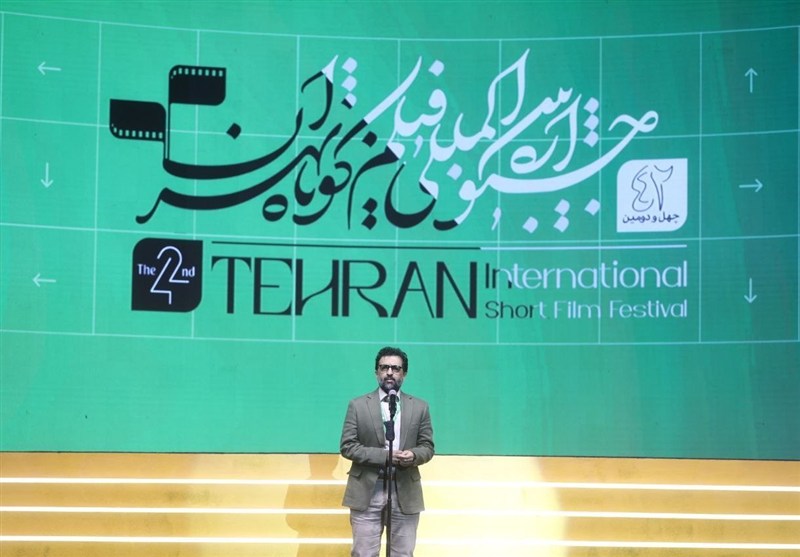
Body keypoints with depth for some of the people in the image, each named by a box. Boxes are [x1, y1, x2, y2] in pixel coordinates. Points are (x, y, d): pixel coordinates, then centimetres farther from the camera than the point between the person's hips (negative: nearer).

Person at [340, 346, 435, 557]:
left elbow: (427, 447, 9)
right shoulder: (358, 405, 4)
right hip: (367, 492, -2)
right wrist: (385, 455, -14)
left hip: (405, 493, 2)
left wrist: (413, 455, -16)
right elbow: (347, 446, -2)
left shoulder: (419, 407, 10)